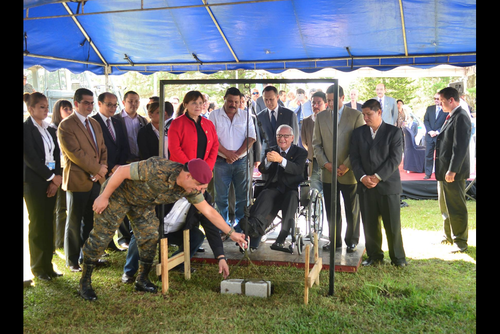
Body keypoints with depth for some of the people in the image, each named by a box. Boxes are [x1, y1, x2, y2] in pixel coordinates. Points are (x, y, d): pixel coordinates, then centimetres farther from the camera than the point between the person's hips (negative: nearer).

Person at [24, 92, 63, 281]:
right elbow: (30, 157, -14)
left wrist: (56, 179, -4)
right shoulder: (26, 128, -7)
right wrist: (51, 177, -13)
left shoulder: (50, 130, 14)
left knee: (48, 224, 8)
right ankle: (38, 267, 12)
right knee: (37, 225, 0)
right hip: (33, 182, -6)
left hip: (51, 182, 6)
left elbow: (56, 156, 10)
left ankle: (47, 265, 15)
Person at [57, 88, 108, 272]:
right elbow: (75, 153, -18)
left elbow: (103, 148, 13)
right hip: (78, 180, -7)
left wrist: (103, 167, -5)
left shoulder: (95, 124, 14)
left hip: (96, 180, 7)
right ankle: (73, 260, 19)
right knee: (74, 222, 7)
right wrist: (97, 169, -14)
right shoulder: (66, 125, -10)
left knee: (91, 221, 14)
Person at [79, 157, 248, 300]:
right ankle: (85, 283, 12)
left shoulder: (191, 189, -17)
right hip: (118, 193, -6)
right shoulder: (157, 169, -40)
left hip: (143, 203, 6)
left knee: (150, 237, -2)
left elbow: (208, 211, -7)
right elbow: (121, 171, -30)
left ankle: (142, 280, 18)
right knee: (101, 237, -3)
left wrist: (231, 233, -7)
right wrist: (104, 197, -22)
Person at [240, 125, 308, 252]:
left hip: (292, 189, -2)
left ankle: (281, 240, -47)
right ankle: (254, 226, -58)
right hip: (274, 188, 2)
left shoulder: (300, 152, 9)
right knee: (265, 196, -32)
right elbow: (262, 170, 8)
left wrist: (281, 160, -27)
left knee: (291, 197, -37)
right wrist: (267, 160, -16)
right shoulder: (271, 150, 19)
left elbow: (298, 170, -12)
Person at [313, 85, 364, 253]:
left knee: (352, 210, 8)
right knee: (331, 210, 8)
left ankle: (352, 241, 22)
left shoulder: (356, 115, -1)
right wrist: (325, 163, -5)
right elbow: (316, 143, 8)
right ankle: (335, 240, 22)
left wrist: (347, 165, -11)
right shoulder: (321, 116, 8)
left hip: (349, 172, -2)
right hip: (328, 172, 3)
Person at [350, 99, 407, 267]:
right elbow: (354, 158, 5)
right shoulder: (358, 133, 11)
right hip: (365, 185, 3)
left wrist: (377, 177, -14)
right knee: (369, 224, 7)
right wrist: (362, 177, -10)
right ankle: (374, 256, 20)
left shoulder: (394, 132, 1)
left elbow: (396, 158, -7)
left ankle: (398, 257, 16)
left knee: (393, 224, 2)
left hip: (388, 185, -3)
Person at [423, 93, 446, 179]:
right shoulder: (429, 108, 12)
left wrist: (437, 132, -14)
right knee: (428, 155, 3)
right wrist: (430, 131, -9)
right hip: (429, 136, 3)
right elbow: (425, 120, 6)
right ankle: (428, 173, 9)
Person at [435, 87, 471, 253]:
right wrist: (443, 170, 16)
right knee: (445, 206, 20)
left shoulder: (461, 117, -17)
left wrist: (452, 170, -24)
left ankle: (460, 242, 13)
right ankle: (449, 236, 34)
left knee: (456, 208, 1)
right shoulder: (451, 117, 13)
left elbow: (460, 146, -23)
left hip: (453, 172, -10)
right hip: (444, 170, 10)